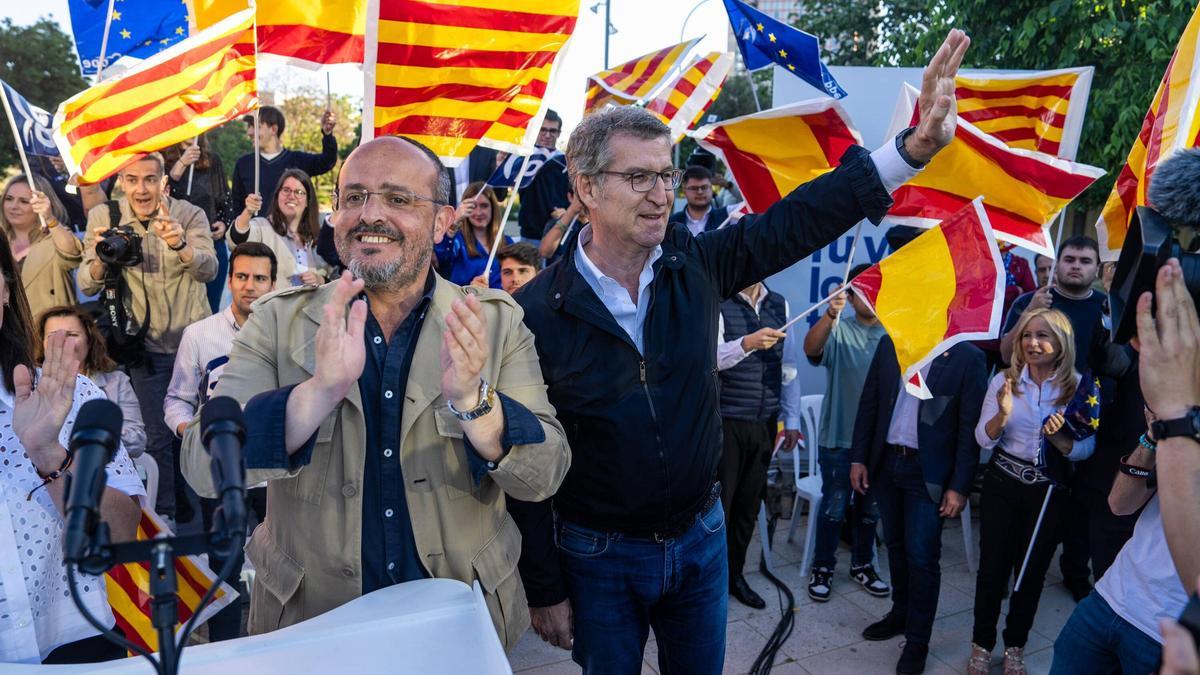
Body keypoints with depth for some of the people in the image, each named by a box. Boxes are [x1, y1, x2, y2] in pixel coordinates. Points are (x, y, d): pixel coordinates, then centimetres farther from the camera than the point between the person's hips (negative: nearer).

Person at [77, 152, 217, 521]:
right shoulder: (103, 217, -7)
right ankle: (166, 514, 26)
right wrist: (100, 258, -31)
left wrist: (180, 245, -46)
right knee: (159, 436, 9)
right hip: (147, 346, 1)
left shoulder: (189, 214, -12)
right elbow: (87, 286, -9)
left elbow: (208, 269, -25)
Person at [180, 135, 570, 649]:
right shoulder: (278, 321, -7)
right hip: (310, 621, 0)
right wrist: (321, 390, -32)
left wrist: (470, 399, -31)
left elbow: (544, 476, -13)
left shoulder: (496, 321, -7)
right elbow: (203, 468, -16)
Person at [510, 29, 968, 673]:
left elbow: (795, 222, -12)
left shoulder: (695, 266, -7)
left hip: (701, 539, 4)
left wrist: (913, 147, -25)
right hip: (599, 558, -3)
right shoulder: (537, 310, -17)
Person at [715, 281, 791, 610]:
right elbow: (712, 358, -22)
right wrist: (747, 343, -40)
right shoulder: (719, 303, -9)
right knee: (718, 503, 1)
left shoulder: (779, 304, 8)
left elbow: (787, 364, 13)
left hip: (764, 422, 5)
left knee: (749, 503, 12)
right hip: (727, 421, -5)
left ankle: (735, 574, 26)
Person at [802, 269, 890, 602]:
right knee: (834, 507, 6)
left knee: (869, 509, 16)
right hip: (839, 438, -3)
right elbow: (811, 349, -27)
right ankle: (822, 568, 21)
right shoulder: (838, 330, -7)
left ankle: (862, 565, 34)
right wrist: (830, 314, -43)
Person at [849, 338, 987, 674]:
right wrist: (858, 457, 4)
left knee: (922, 556, 0)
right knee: (896, 546, 17)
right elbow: (868, 404, 7)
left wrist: (960, 486, -11)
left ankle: (917, 640, 15)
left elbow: (970, 427, -9)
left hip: (929, 472, -4)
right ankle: (901, 613, 36)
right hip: (886, 463, 4)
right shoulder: (890, 344, 2)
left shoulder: (968, 357, -10)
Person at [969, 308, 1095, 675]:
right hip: (1002, 484, 0)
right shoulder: (1003, 380, -6)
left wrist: (1059, 439, -24)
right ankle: (982, 645, 23)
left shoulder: (1078, 387, -7)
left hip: (1048, 492, 0)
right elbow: (984, 439, -8)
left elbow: (1086, 448, -4)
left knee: (1032, 571, 13)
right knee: (992, 566, 5)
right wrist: (1003, 414, -26)